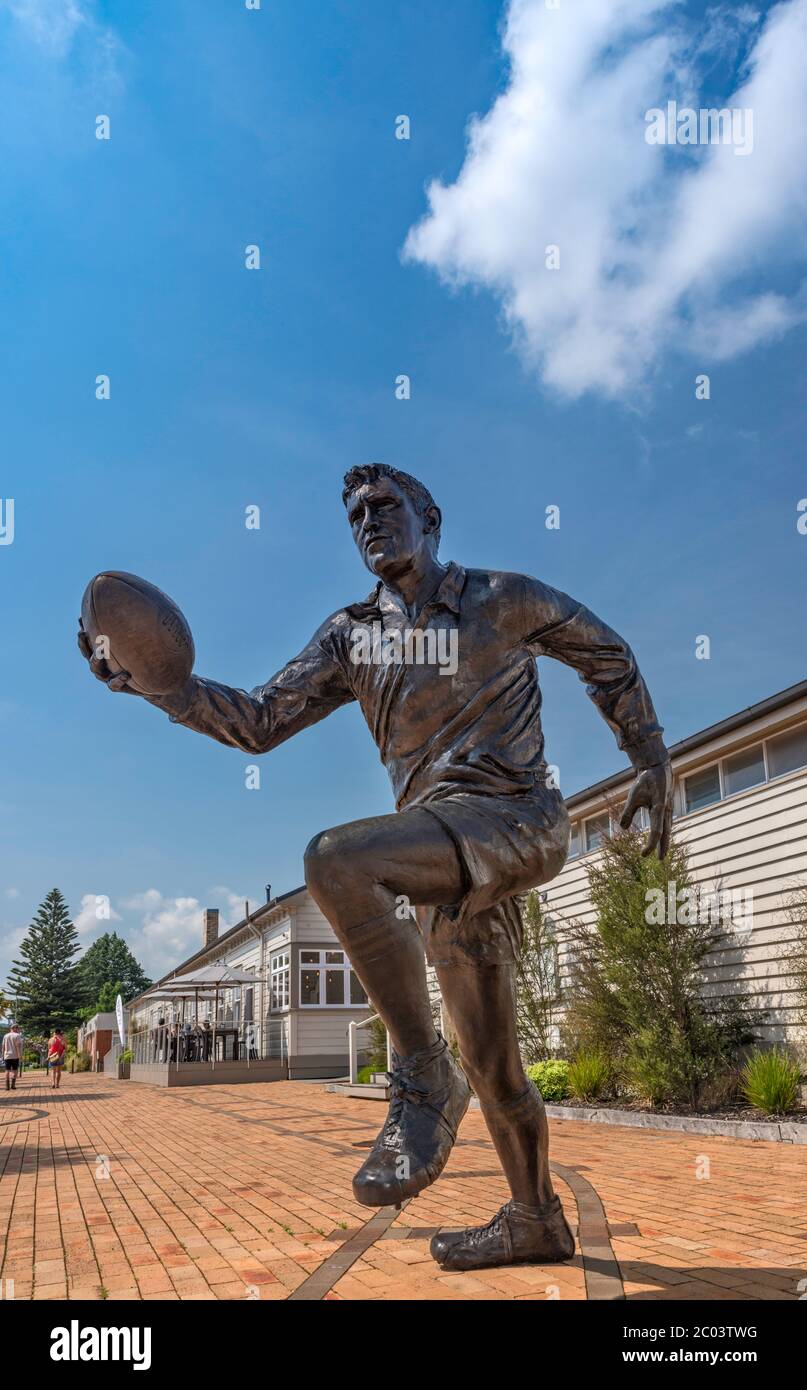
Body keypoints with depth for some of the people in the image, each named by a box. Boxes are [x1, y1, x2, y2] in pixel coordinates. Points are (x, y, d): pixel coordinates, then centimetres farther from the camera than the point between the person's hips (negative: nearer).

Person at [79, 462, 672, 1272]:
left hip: (517, 819, -5)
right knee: (487, 1057, 13)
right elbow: (260, 721, 7)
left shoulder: (503, 601, 2)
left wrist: (651, 763, 10)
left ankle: (423, 1080, -18)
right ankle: (535, 1220, 34)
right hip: (442, 852, 6)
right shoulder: (350, 636, 12)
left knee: (336, 861, -30)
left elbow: (607, 656, 14)